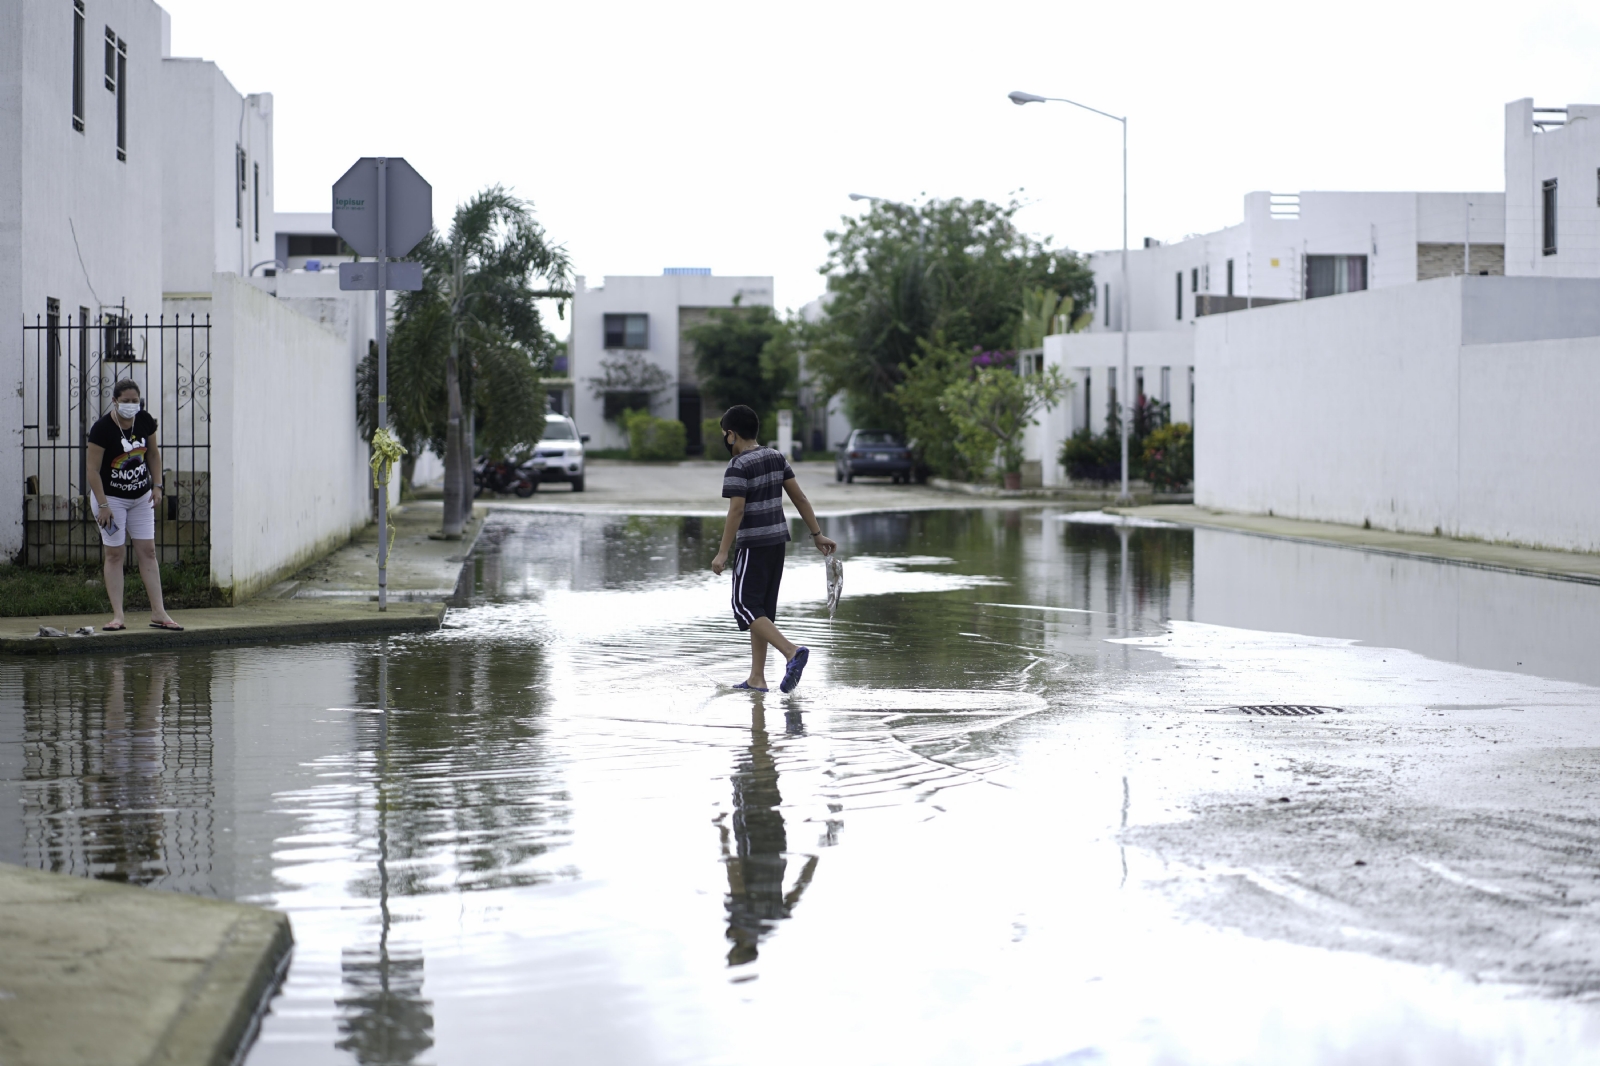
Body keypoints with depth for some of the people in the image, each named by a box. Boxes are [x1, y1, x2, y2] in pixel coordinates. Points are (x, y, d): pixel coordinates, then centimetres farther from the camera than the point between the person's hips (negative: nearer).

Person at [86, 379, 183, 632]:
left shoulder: (145, 421, -3)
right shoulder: (102, 428, -19)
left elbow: (153, 453, 11)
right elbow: (93, 469, -17)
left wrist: (157, 486, 2)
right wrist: (102, 505, -20)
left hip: (141, 497, 5)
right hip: (111, 497, -5)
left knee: (148, 551, 3)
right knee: (115, 554, -4)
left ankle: (158, 613, 5)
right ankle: (117, 616, -1)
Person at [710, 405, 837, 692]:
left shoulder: (738, 467, -14)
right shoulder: (775, 458, 9)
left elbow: (736, 511, -19)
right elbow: (799, 498, 8)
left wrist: (723, 552, -17)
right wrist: (817, 534, 11)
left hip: (754, 545, -8)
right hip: (778, 540, 8)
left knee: (745, 608, -6)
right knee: (762, 609, 12)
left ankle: (792, 651, -25)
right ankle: (757, 678, 12)